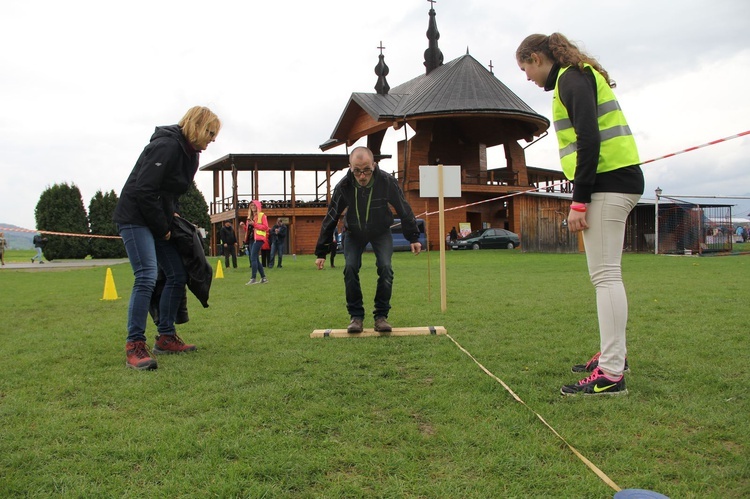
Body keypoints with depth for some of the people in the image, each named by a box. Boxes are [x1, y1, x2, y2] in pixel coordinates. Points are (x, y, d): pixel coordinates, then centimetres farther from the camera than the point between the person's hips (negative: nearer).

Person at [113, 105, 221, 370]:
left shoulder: (190, 153, 10)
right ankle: (134, 346, -14)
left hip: (158, 221, 10)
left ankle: (166, 337, 17)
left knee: (177, 275, 7)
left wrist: (171, 214, 4)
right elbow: (144, 191, -24)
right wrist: (163, 227, -15)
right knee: (147, 276, -19)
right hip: (135, 217, -10)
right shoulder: (166, 146, -19)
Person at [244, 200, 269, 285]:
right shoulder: (250, 216, 20)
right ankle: (263, 278, 15)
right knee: (256, 259, 8)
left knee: (253, 258, -15)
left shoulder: (262, 215, -2)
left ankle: (253, 278, -15)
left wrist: (254, 224, -16)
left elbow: (266, 227, -11)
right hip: (251, 239, 8)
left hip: (258, 239, -8)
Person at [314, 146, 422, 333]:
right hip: (354, 233, 1)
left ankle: (381, 315, -3)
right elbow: (330, 219, -18)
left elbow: (404, 210, -13)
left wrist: (413, 238, -5)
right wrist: (321, 252, -15)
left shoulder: (387, 182, -30)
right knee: (350, 268, -16)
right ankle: (356, 316, -1)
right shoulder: (343, 186, -29)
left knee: (385, 267, -17)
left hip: (381, 232, 0)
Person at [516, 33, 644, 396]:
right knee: (605, 274, 14)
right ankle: (613, 353, 24)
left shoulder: (571, 79, -7)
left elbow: (589, 140, -18)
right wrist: (583, 195, 18)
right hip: (617, 181, 10)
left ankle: (611, 374, -10)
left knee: (605, 274, -12)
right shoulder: (578, 77, 23)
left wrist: (579, 200, -20)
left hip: (608, 183, -10)